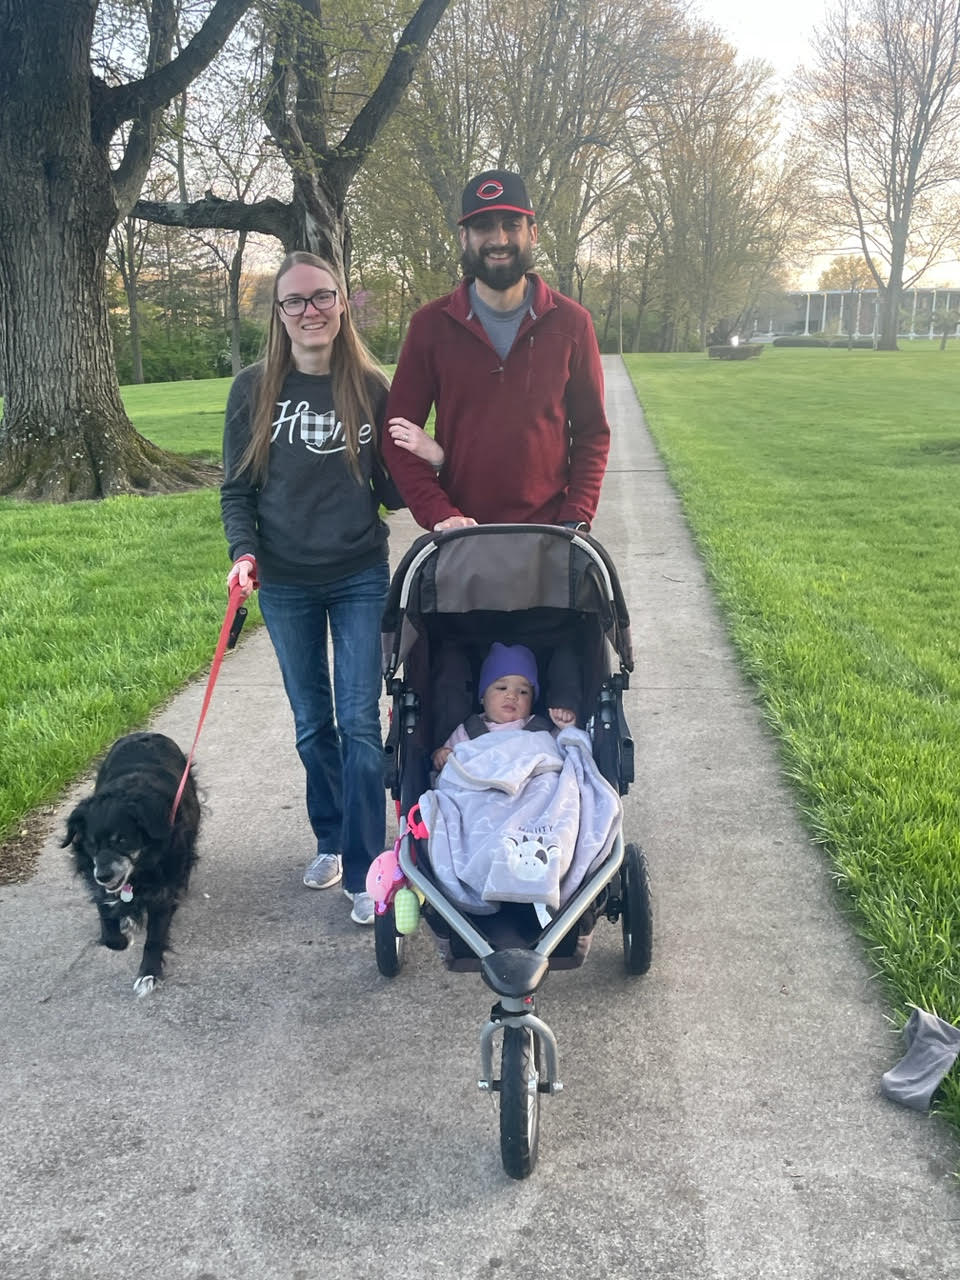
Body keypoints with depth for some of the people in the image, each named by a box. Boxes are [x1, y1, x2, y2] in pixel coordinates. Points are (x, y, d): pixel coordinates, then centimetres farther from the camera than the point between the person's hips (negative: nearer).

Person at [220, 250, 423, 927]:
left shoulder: (372, 388, -2)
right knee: (313, 724, 13)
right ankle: (330, 839, 33)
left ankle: (365, 870, 3)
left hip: (361, 578, -1)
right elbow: (237, 488, 3)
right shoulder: (255, 388, -2)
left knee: (359, 722, -5)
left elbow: (392, 493, 1)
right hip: (286, 585, 1)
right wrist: (244, 551, -14)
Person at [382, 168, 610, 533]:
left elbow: (592, 433, 6)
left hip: (549, 533, 0)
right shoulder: (430, 324, 2)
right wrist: (439, 515, -12)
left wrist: (575, 521, -6)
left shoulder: (570, 322, 3)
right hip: (457, 540, 0)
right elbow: (398, 435, 1)